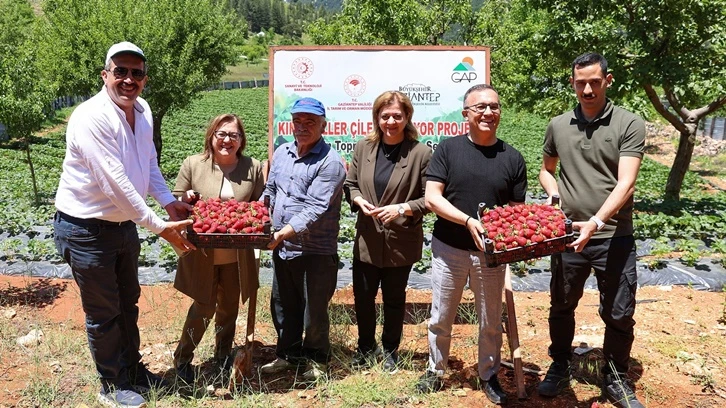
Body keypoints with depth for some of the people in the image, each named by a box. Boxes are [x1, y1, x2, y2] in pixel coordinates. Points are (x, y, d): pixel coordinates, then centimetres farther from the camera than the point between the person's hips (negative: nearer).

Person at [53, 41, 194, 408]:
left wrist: (169, 202, 2)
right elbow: (115, 184, -29)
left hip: (124, 223, 8)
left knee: (128, 302, 21)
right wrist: (160, 227, -25)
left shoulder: (142, 111, 0)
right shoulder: (91, 117, -25)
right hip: (86, 229, -8)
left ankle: (133, 370, 40)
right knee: (103, 312, 7)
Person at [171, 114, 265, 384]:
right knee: (204, 307, 4)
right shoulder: (193, 164, -5)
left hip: (237, 256, 3)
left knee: (229, 306, 16)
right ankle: (182, 358, 27)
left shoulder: (253, 167, -1)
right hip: (203, 255, -2)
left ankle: (223, 354, 39)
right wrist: (186, 200, -20)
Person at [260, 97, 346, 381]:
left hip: (316, 251, -6)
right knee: (283, 306, 18)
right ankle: (288, 354, 37)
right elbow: (270, 193, 18)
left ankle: (316, 359, 28)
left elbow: (315, 208, -23)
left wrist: (286, 232, -32)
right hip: (282, 248, 7)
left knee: (314, 310, 7)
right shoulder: (281, 152, 8)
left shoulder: (330, 162, -14)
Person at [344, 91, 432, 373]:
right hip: (367, 240, 3)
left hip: (401, 243, -3)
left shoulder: (421, 153, -12)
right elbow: (350, 185, 10)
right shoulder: (363, 148, 1)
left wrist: (403, 208, -23)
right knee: (362, 297, 14)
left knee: (394, 299, 15)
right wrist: (358, 200, -10)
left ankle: (390, 349, 38)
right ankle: (365, 346, 39)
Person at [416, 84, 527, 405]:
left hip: (491, 253, 1)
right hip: (448, 249, -1)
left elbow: (516, 209, 4)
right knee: (440, 318, 14)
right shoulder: (448, 149, -6)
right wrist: (468, 220, -24)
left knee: (491, 321, 16)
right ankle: (435, 370, 35)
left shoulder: (512, 158, -1)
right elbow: (431, 198, -12)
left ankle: (489, 375, 36)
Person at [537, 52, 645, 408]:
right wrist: (554, 194, -2)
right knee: (561, 307, 15)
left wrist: (596, 222, -29)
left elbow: (625, 183, -16)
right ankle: (559, 368, 36)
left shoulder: (630, 125, -6)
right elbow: (546, 169, 19)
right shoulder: (558, 125, 5)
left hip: (614, 237, -3)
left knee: (619, 315, 8)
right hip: (568, 234, 3)